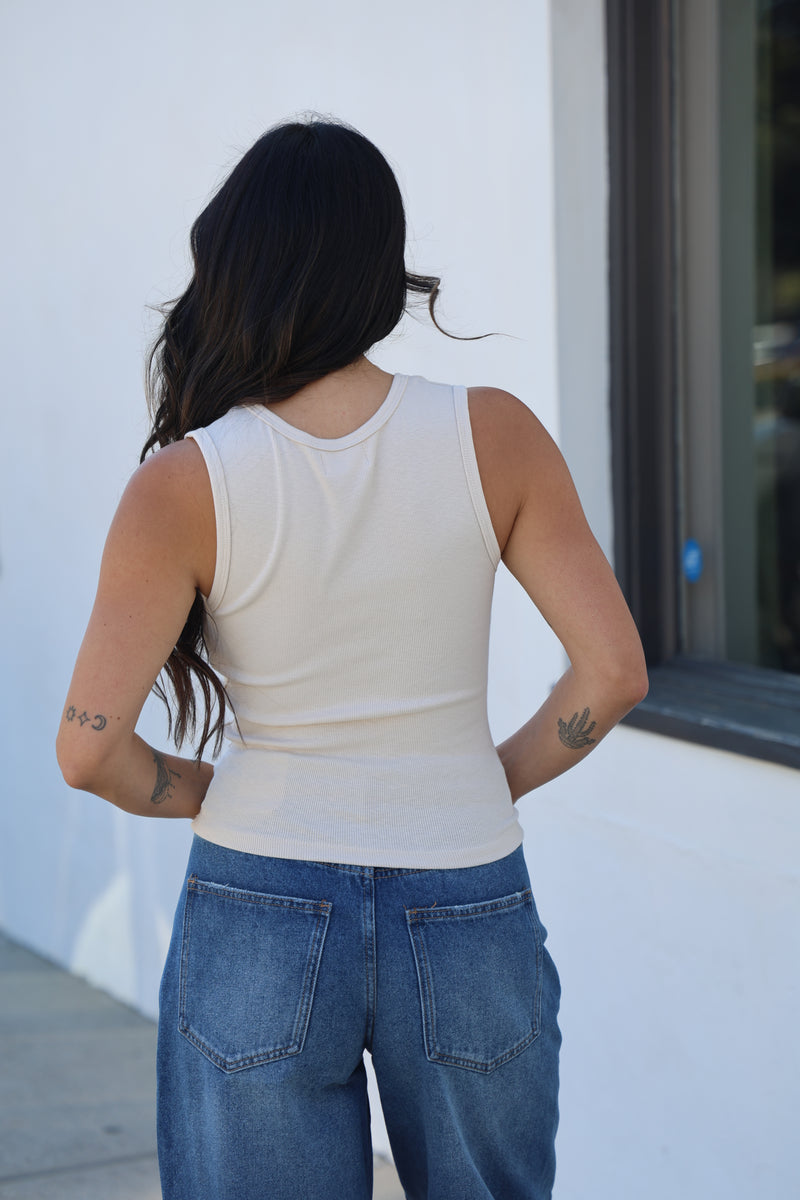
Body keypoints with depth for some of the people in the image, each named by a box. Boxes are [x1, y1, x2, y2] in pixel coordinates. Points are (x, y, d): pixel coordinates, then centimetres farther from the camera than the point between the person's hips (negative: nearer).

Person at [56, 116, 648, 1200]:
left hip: (257, 929, -1)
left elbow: (90, 750, -14)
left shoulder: (185, 487, -12)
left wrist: (197, 792, 6)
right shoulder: (492, 437, -8)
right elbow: (614, 670, -8)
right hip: (468, 925, 2)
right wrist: (494, 782, 6)